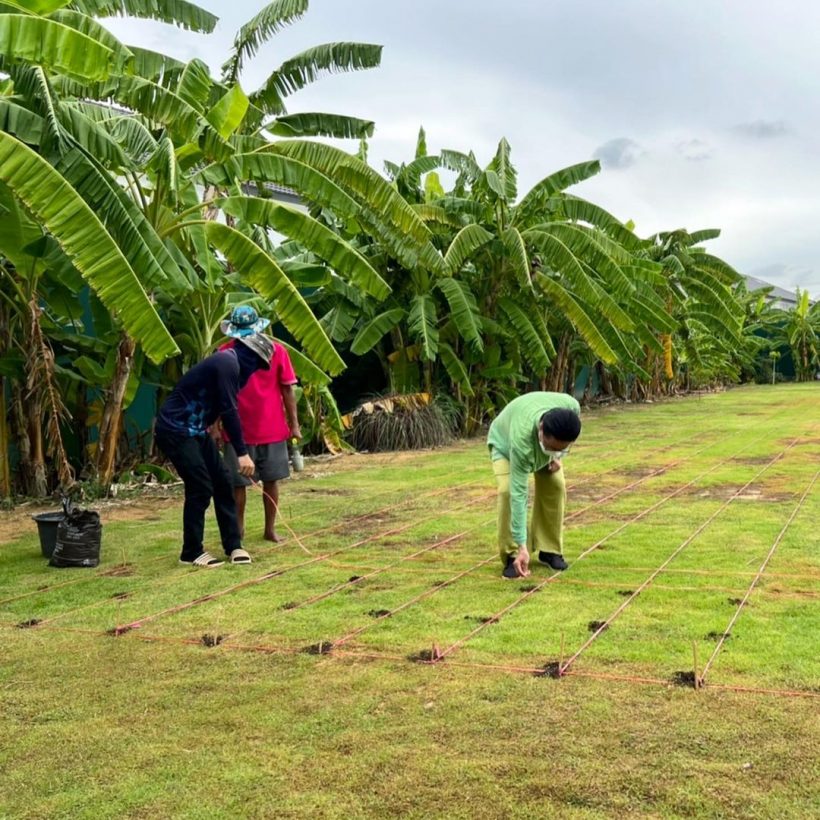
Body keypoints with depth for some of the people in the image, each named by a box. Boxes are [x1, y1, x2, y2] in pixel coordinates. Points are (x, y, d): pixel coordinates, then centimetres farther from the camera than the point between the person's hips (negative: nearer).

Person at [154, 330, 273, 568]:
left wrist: (240, 450, 23)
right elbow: (229, 410, -23)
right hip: (175, 430, -10)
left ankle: (233, 545, 15)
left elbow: (224, 409, 20)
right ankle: (191, 552, 5)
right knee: (200, 487, -8)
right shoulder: (228, 363, -18)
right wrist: (242, 452, -22)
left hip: (194, 430, 10)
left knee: (222, 483, 8)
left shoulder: (230, 364, 13)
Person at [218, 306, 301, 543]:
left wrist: (294, 424, -1)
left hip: (272, 430, 1)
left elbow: (287, 389, 1)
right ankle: (238, 529, 19)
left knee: (271, 480, 8)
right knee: (237, 482, 5)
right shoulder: (225, 352, -3)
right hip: (237, 431, 0)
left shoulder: (275, 350, -3)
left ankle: (270, 529, 19)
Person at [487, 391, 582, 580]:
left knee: (555, 486, -12)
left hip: (540, 443, 4)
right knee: (508, 491, -25)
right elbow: (518, 493, -46)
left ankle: (550, 550, 3)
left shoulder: (571, 407, -38)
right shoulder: (521, 441, -48)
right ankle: (512, 555, -13)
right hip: (505, 443, -4)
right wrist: (522, 546, -46)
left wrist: (558, 455, -17)